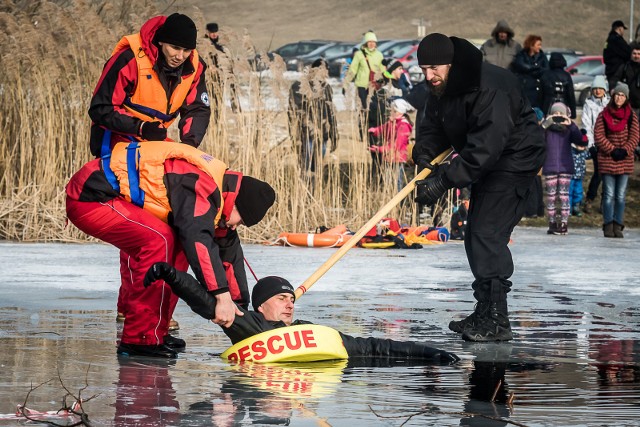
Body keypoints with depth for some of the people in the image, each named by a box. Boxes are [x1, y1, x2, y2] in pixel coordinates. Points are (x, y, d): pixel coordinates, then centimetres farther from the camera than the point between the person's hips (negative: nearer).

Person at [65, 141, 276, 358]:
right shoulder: (199, 185, -21)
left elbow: (229, 252, 20)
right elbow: (198, 239, -33)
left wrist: (241, 307, 23)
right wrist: (222, 296, -35)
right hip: (88, 198, -10)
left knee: (177, 248, 7)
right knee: (160, 240, -23)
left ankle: (156, 332, 10)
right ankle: (139, 339, -17)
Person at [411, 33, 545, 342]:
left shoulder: (488, 89, -32)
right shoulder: (441, 88, -1)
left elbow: (485, 147, -36)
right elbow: (433, 125, 6)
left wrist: (443, 182, -38)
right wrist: (424, 154, -17)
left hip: (515, 159, -10)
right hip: (488, 165, 10)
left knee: (488, 234, -18)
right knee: (475, 235, 13)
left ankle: (496, 321, -18)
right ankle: (485, 314, 23)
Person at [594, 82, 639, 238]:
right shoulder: (604, 114, 0)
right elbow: (598, 135, -4)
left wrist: (624, 151, -11)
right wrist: (612, 150, -12)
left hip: (625, 160, 2)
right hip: (607, 159, -2)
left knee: (621, 196, 2)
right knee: (609, 195, -3)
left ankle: (618, 226, 6)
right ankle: (608, 225, 0)